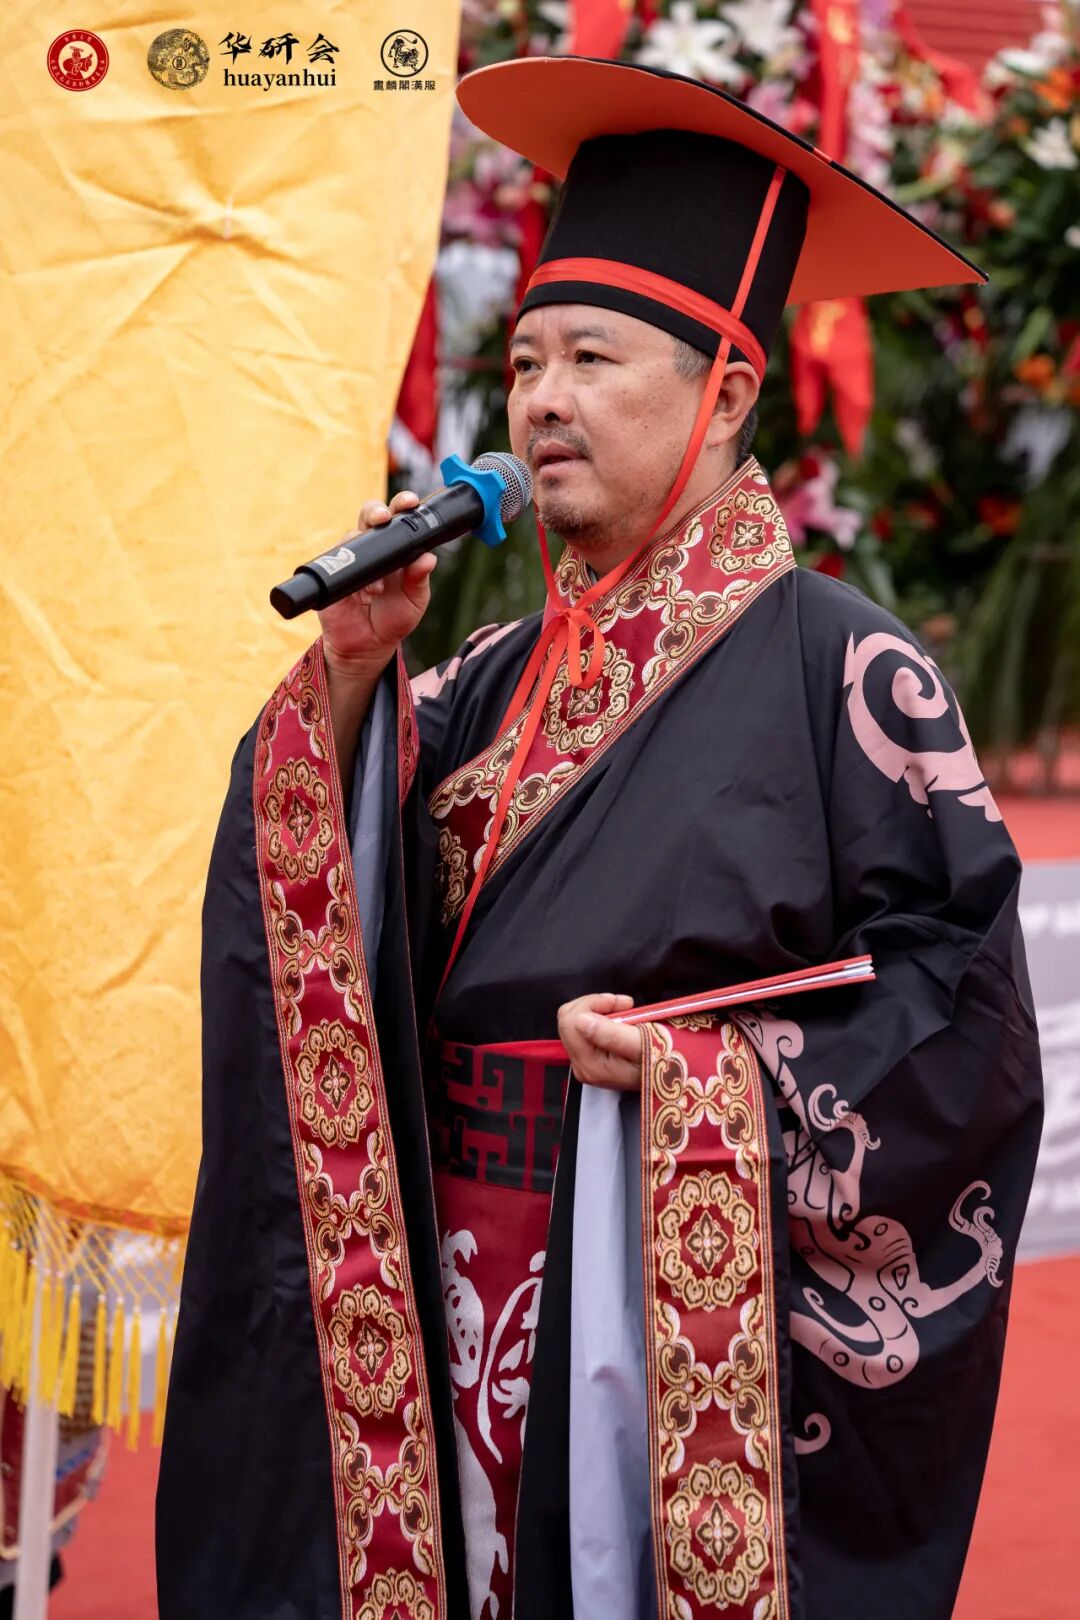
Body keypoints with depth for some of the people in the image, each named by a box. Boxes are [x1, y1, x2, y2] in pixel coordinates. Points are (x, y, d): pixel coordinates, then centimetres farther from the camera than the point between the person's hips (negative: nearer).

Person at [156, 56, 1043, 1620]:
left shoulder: (832, 659, -6)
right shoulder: (496, 679, 11)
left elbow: (956, 982, -8)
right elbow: (319, 930, 6)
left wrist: (715, 1071, -17)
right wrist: (350, 670, -5)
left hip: (693, 1298, -5)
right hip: (479, 1268, 6)